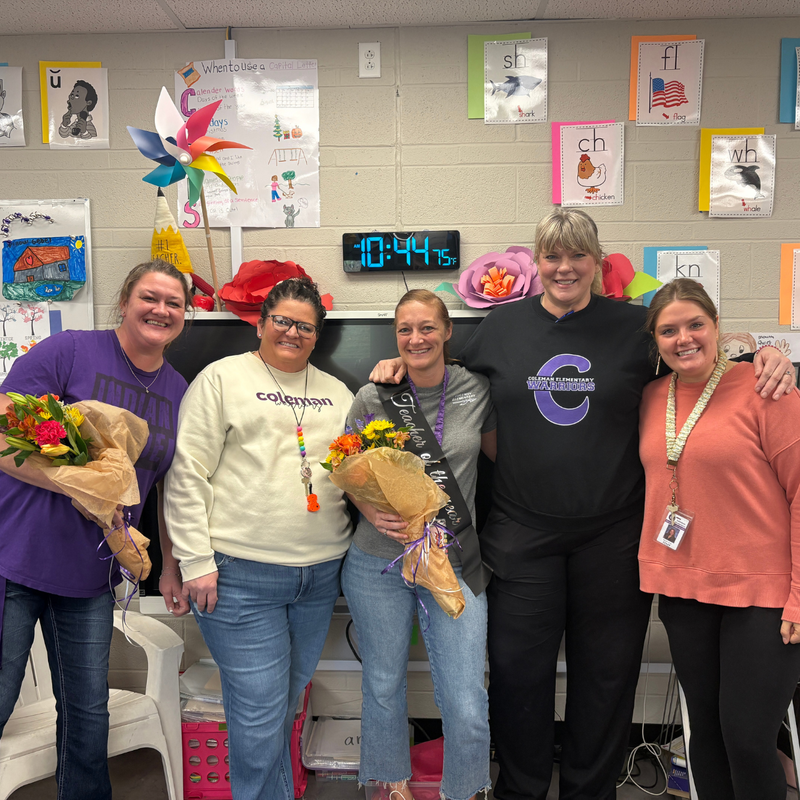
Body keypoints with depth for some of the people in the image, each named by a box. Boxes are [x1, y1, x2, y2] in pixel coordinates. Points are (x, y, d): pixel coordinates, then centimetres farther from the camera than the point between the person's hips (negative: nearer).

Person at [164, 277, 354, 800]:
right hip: (240, 575, -5)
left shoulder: (337, 392, 15)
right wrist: (197, 561, -11)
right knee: (260, 713, -1)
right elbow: (187, 473, -6)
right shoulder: (223, 377, -1)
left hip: (321, 575, 5)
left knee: (287, 703, 19)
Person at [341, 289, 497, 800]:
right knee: (384, 687, 17)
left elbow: (501, 453, 15)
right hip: (378, 564, 0)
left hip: (454, 564, 0)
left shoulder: (477, 390, -1)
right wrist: (373, 513, -14)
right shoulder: (373, 397, -4)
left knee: (468, 706, -1)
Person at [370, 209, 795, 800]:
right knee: (517, 668, 9)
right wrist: (402, 364, 3)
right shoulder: (503, 325, 5)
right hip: (521, 529, 1)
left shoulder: (635, 325, 1)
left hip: (613, 533, 0)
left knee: (606, 672, 13)